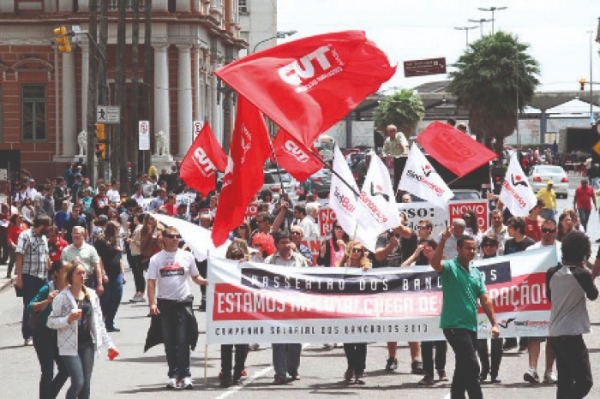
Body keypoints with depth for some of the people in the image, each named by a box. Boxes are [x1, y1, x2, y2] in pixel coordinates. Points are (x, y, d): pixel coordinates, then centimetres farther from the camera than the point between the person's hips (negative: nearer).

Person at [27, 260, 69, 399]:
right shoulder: (48, 289, -17)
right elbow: (30, 308, -23)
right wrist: (47, 301, -35)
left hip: (60, 335, 6)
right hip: (44, 334, -6)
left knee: (65, 370, 7)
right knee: (48, 372, -6)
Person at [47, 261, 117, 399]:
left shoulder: (92, 295, 9)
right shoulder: (62, 297, -7)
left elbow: (98, 322, 15)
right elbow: (51, 322, -6)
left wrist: (109, 344, 12)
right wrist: (68, 319, -22)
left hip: (87, 343, 5)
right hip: (70, 346, -5)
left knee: (86, 384, 3)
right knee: (78, 382, -14)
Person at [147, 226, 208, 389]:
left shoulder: (187, 256, 6)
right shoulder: (156, 259, 5)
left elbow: (196, 277, 12)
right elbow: (151, 283, 1)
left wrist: (207, 282, -9)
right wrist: (152, 303, -11)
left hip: (183, 302, -1)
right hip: (165, 304, 1)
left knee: (182, 341, -7)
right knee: (169, 343, 6)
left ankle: (185, 375, -6)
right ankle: (173, 375, 12)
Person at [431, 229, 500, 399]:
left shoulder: (476, 272, 15)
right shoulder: (450, 267, -5)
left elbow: (485, 299, 13)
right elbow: (435, 263, -28)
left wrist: (494, 324, 7)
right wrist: (443, 241, -38)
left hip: (471, 326, 7)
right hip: (454, 325, -7)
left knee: (463, 368, 15)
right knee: (472, 367, -14)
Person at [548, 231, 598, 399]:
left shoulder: (552, 273, 2)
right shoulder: (582, 275, -14)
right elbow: (593, 295, 4)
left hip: (554, 333, 7)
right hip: (572, 334, -7)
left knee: (565, 381, 15)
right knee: (584, 381, -7)